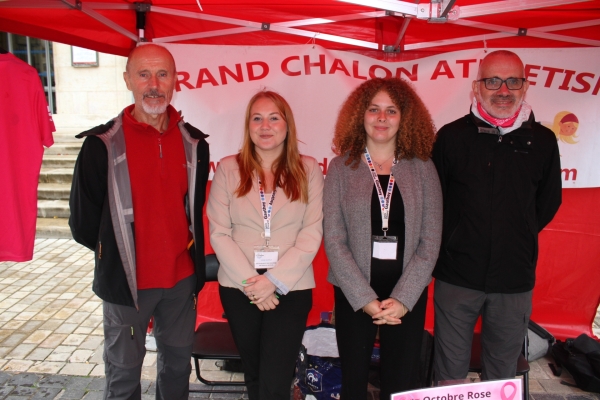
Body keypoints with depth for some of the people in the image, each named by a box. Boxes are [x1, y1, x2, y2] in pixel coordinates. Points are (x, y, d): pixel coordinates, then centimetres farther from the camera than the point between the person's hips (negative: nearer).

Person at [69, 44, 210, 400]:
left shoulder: (194, 143, 1)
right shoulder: (102, 144, -10)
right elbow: (83, 223, -3)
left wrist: (191, 253, 6)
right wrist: (117, 254, 3)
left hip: (182, 278, 3)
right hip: (126, 281, -3)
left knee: (178, 364, 19)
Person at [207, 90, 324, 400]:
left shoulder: (308, 170, 0)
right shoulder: (228, 169, 1)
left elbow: (312, 233, -6)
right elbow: (219, 233, -4)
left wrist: (274, 280, -14)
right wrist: (250, 282, -11)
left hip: (291, 289, -1)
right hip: (239, 289, 2)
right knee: (253, 374, 18)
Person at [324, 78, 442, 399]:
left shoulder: (422, 168, 1)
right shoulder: (341, 167, -1)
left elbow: (430, 241, -3)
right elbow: (334, 241, -6)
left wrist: (402, 299, -11)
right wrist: (366, 299, -12)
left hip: (408, 297, 1)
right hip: (353, 295, 0)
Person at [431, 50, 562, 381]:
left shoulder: (542, 140, 2)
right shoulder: (451, 136, -4)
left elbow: (548, 204, 13)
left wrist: (517, 238, 10)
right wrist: (452, 242, 3)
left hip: (515, 279, 2)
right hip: (457, 276, -2)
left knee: (503, 372, 17)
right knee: (450, 373, 9)